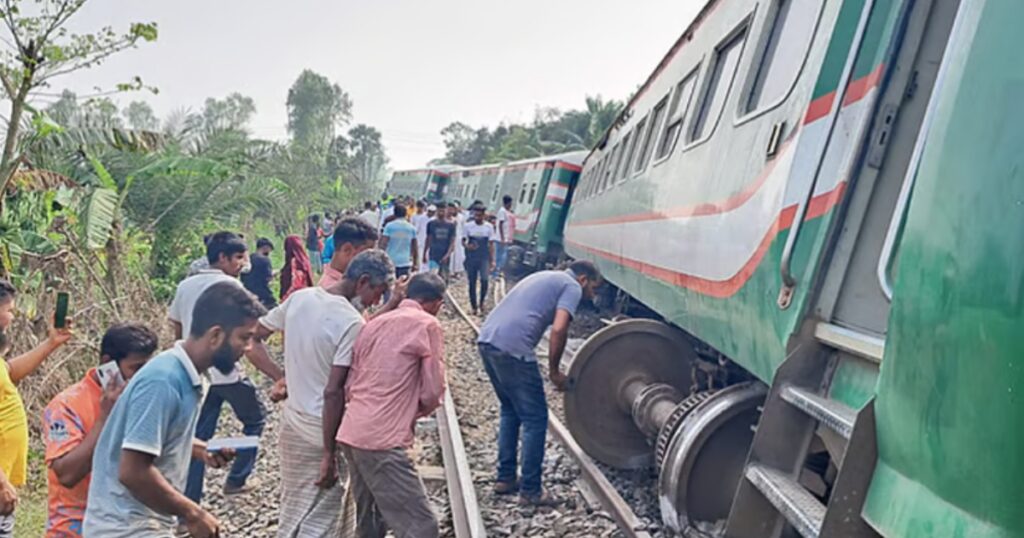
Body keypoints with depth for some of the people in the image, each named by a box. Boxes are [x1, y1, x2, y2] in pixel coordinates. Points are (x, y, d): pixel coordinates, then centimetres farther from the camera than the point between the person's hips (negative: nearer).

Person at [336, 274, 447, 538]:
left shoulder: (374, 323, 17)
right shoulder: (427, 325, -3)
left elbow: (350, 385, 15)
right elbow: (433, 391, -7)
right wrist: (418, 409, 14)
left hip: (351, 433, 9)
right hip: (382, 439, -8)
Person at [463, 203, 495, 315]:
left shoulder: (489, 227, 1)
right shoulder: (468, 226, 0)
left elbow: (491, 245, 6)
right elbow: (463, 241, 5)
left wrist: (492, 260, 3)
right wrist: (467, 245, -19)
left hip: (484, 258, -1)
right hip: (471, 258, 1)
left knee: (484, 279, -18)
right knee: (472, 282, 4)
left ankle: (481, 301, 5)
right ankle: (474, 306, 16)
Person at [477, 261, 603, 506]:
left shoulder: (546, 277, 29)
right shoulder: (571, 287, 4)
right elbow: (558, 329, -12)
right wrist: (554, 371, 1)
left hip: (487, 339, 9)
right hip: (512, 347, -9)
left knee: (510, 411, 23)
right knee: (535, 419, 2)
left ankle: (505, 478, 27)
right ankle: (530, 490, 7)